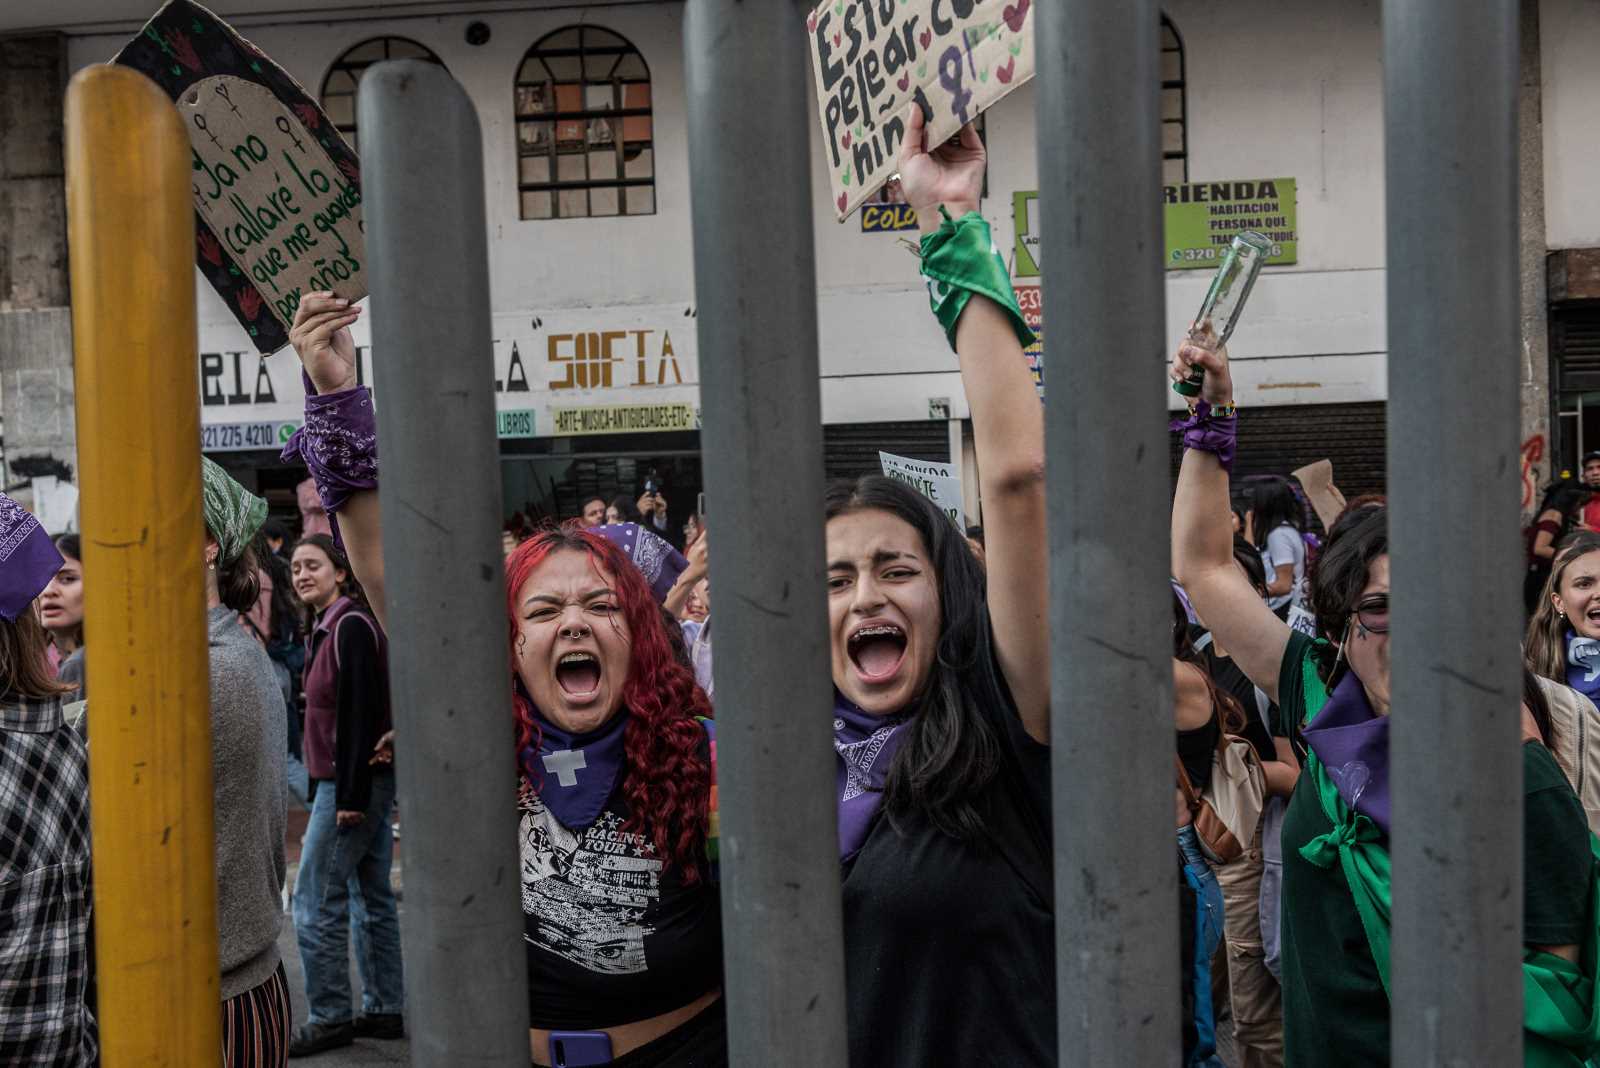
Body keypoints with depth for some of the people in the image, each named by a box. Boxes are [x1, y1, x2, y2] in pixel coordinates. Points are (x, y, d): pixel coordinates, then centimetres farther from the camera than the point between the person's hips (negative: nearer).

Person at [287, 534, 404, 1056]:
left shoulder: (350, 627, -15)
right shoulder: (325, 628, 14)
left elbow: (361, 713, -21)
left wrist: (351, 794, -23)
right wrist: (321, 787, 18)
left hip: (354, 782, -10)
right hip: (343, 783, 10)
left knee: (316, 904, -3)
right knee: (372, 898, 12)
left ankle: (329, 1018, 7)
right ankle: (385, 1011, 19)